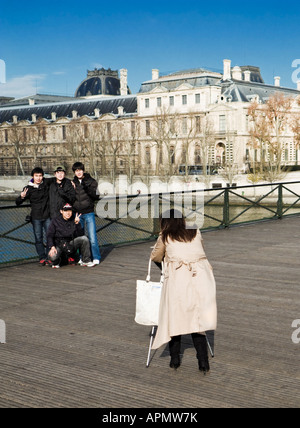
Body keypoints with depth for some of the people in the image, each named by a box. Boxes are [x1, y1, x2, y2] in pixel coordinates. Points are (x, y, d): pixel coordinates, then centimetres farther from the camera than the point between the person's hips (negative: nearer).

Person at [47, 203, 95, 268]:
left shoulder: (74, 220, 2)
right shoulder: (55, 221, -2)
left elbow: (81, 235, -5)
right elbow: (49, 236, -5)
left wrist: (77, 224, -19)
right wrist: (52, 247, -21)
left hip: (71, 244, 2)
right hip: (59, 245, -2)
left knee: (84, 238, -23)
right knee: (52, 256, -34)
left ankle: (86, 261, -7)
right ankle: (57, 262, 7)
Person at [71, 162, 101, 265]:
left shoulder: (91, 181, 1)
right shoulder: (73, 183, 10)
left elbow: (96, 197, -8)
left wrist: (88, 189, -23)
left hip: (88, 213, -3)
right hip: (77, 213, 3)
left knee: (92, 237, -8)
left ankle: (96, 258, -1)